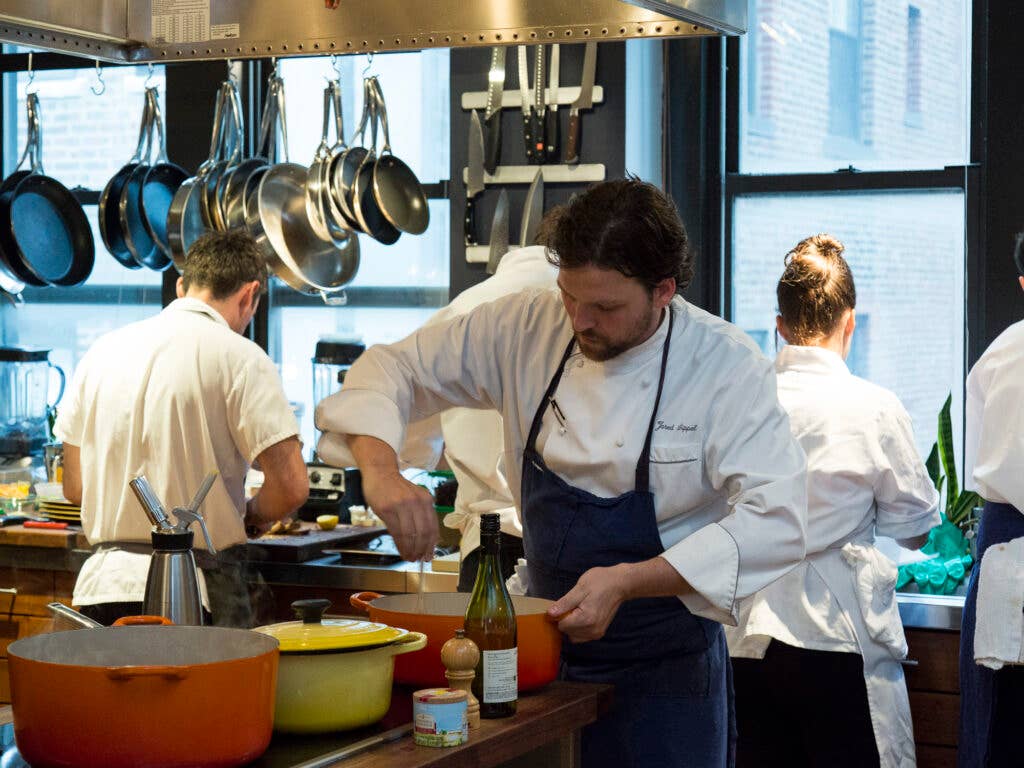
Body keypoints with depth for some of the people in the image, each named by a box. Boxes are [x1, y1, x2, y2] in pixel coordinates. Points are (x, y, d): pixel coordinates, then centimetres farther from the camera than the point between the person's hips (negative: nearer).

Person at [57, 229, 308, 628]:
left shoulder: (102, 351, 10)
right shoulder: (239, 358, -6)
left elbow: (74, 487, 15)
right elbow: (290, 487, -12)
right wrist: (250, 515, 8)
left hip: (101, 584, 5)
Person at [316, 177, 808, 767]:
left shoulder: (726, 366, -16)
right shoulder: (529, 330, -5)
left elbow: (776, 522, -24)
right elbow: (394, 369, 1)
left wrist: (626, 582, -31)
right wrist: (381, 470, -19)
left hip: (663, 668, -3)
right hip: (548, 648, 4)